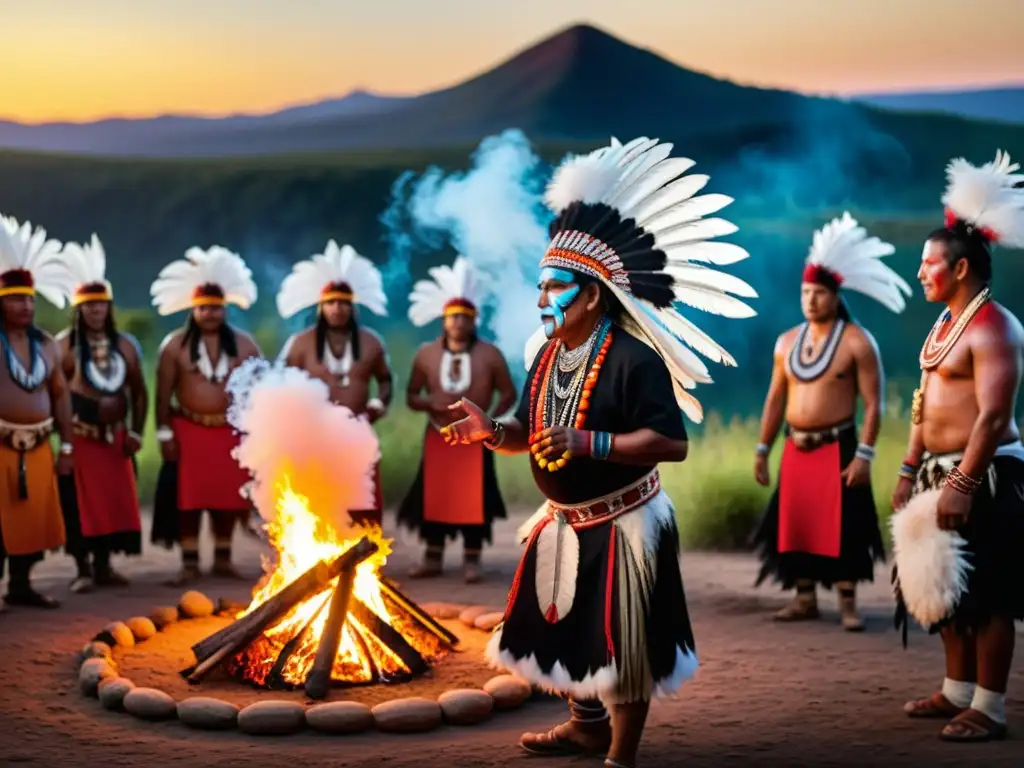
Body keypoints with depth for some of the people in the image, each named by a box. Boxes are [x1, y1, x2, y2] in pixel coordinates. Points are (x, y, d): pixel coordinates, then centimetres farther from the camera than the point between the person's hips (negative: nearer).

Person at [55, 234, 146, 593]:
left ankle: (104, 566, 16)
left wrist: (135, 432, 6)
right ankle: (84, 569, 5)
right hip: (79, 437, -4)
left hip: (115, 436, 4)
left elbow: (138, 391, 12)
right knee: (79, 502, -3)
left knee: (115, 499, 5)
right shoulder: (65, 344, -5)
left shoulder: (124, 344, 7)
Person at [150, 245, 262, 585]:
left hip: (231, 432, 2)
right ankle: (190, 563, 5)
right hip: (189, 430, -1)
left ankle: (223, 558, 17)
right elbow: (163, 393, -2)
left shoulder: (243, 343, 2)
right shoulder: (175, 345, -3)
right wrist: (164, 432, -6)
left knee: (228, 494, 4)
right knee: (189, 496, -1)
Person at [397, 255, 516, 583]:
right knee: (433, 495, 4)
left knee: (473, 498, -2)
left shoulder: (489, 354, -3)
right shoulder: (426, 354, 2)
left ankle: (472, 561, 5)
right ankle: (433, 558, 13)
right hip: (438, 436, 2)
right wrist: (430, 404, -15)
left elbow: (508, 393, 2)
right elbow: (411, 396, 7)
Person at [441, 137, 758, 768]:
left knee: (619, 641, 0)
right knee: (565, 629, 20)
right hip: (565, 521, 8)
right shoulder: (547, 355, 3)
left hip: (622, 524, -8)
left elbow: (673, 442, -28)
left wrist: (591, 442, -33)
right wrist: (491, 431, -9)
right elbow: (530, 433, 11)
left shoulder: (633, 359, -22)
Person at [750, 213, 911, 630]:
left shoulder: (857, 341, -8)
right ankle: (805, 599, 16)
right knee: (796, 523, 6)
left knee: (842, 525, -6)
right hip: (795, 449, 5)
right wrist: (762, 449, 10)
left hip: (838, 448, -5)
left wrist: (864, 455, -18)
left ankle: (848, 603, 1)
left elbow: (873, 403, -11)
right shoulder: (787, 341, 8)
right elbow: (776, 399, 13)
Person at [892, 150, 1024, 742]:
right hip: (941, 470, 10)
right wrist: (910, 471, 19)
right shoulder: (946, 324, 15)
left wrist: (962, 483, -26)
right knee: (948, 586, 15)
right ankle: (958, 690, 26)